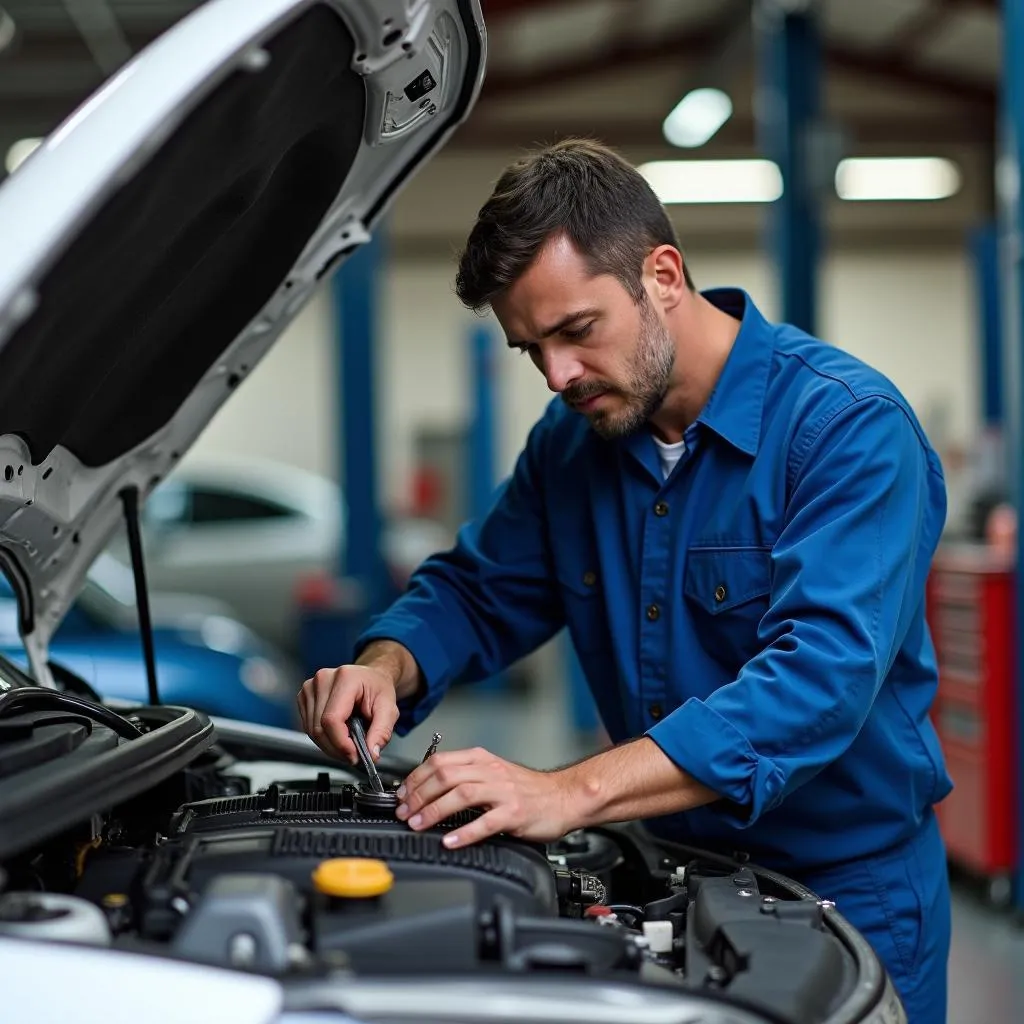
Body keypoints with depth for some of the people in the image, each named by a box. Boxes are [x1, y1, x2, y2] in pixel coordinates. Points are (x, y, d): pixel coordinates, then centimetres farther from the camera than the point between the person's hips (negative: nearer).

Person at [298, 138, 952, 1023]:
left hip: (849, 892, -6)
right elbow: (478, 589, 12)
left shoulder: (850, 425, -21)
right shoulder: (573, 439, 1)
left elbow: (822, 671, -33)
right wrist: (387, 667, -12)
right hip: (668, 869, 6)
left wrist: (573, 793, -42)